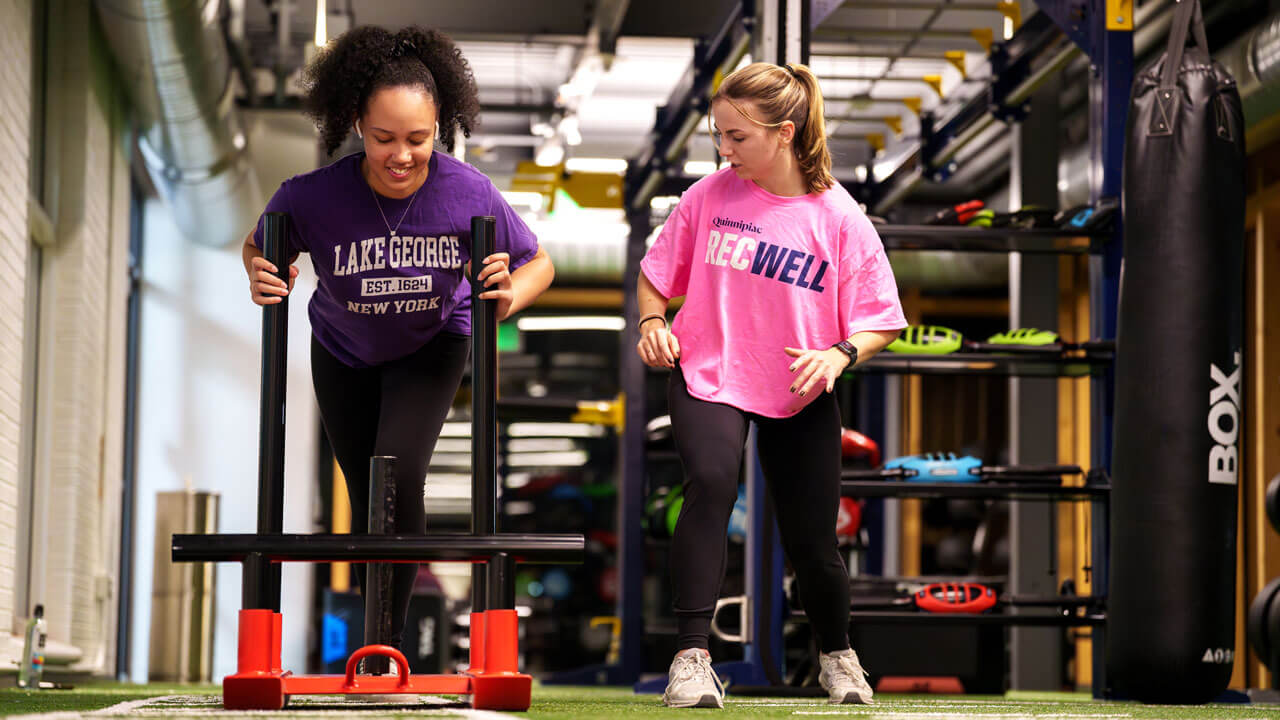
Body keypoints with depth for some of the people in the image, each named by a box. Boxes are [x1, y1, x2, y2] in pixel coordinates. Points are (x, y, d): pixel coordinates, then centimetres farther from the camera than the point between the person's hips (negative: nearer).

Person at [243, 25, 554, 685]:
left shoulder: (468, 195, -31)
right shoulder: (313, 197, -32)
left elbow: (538, 262, -14)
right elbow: (257, 246, -10)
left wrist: (512, 295, -35)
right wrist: (264, 281, -31)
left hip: (432, 347, -1)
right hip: (344, 353, 1)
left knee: (399, 471, -21)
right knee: (368, 497, 8)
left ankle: (389, 647, -9)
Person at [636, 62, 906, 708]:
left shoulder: (837, 216, -9)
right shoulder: (709, 195, -5)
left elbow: (880, 323, -3)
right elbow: (657, 272, 10)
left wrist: (839, 354, -22)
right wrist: (652, 322, -8)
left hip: (800, 396, 1)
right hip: (708, 376, 0)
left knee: (812, 540, 6)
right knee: (711, 481, -30)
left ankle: (837, 654, 37)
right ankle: (691, 656, -27)